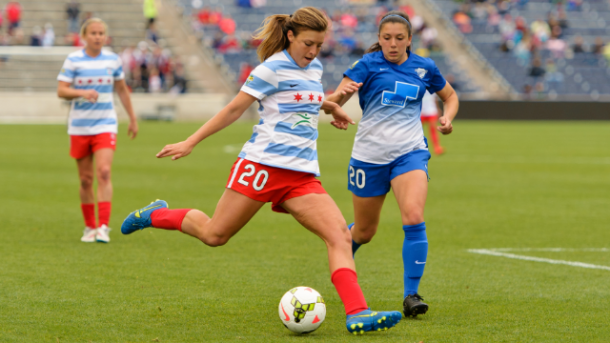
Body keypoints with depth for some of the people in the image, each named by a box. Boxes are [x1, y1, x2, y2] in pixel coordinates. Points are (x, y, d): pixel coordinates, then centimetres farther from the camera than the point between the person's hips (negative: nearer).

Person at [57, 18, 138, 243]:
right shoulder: (73, 60, -2)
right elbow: (61, 91, -8)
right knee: (86, 180, 5)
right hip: (79, 127, 0)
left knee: (104, 172, -17)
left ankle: (103, 227, -21)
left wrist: (132, 119, 20)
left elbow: (122, 90, 17)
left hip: (105, 125, 0)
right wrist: (83, 92, -26)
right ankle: (89, 227, 19)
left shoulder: (113, 60, 4)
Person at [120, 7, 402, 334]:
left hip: (302, 174, 6)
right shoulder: (273, 68, -8)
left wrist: (331, 106, 42)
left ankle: (357, 313, -23)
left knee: (340, 234, -13)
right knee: (214, 235, 0)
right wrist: (190, 143, -5)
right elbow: (234, 109, -5)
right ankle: (157, 214, 28)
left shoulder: (314, 67, 14)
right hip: (262, 164, -6)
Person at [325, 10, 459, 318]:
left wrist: (447, 118, 0)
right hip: (370, 154, -1)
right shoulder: (368, 64, -5)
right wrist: (341, 93, -37)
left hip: (410, 152, 1)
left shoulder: (424, 68, 4)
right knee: (364, 231, 12)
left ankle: (411, 295, -16)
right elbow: (334, 101, -14)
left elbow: (450, 96, 21)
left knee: (414, 220, -22)